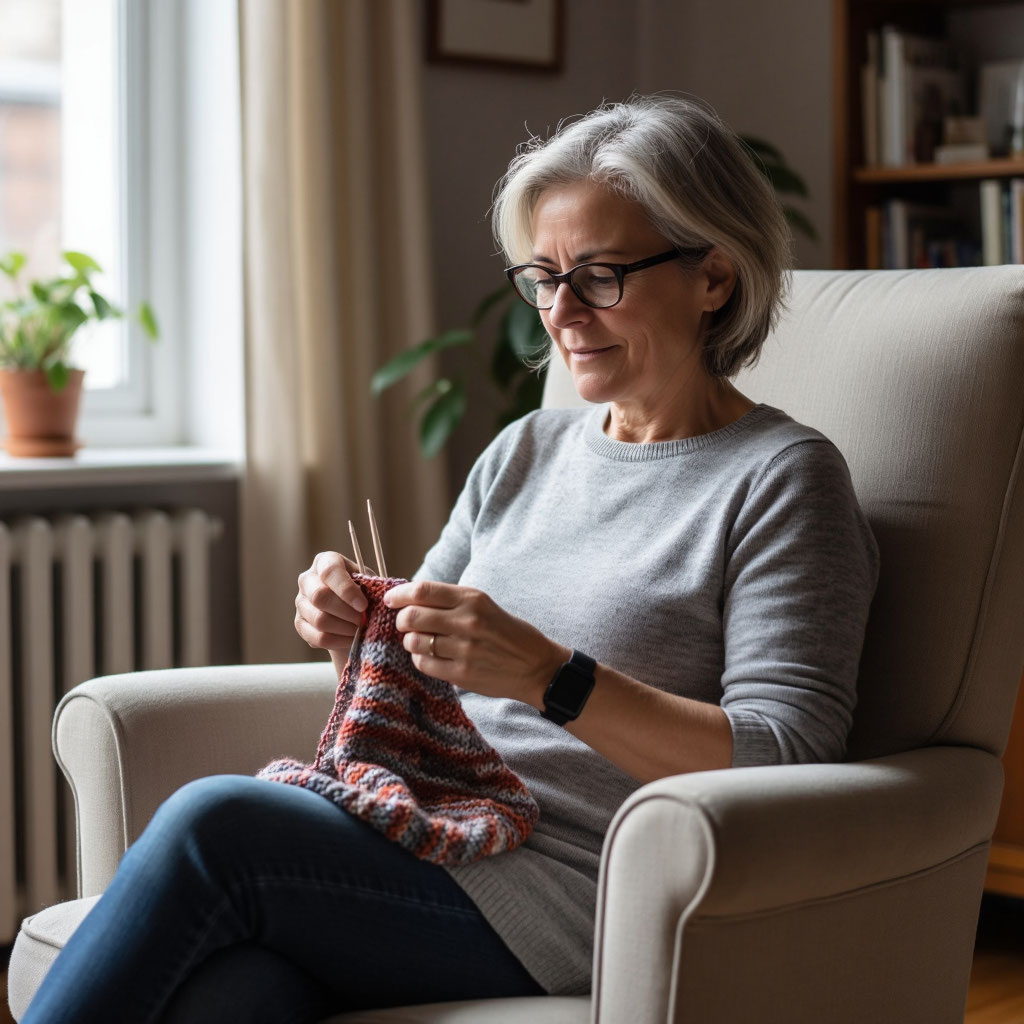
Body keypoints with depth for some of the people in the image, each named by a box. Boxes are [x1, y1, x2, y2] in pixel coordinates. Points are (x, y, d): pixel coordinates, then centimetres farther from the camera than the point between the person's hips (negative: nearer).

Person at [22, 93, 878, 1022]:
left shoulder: (781, 477, -2)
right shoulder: (525, 451, 19)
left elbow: (788, 761, -13)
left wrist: (550, 676, -23)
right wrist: (358, 645, -2)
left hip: (586, 906, -5)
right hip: (431, 848, 5)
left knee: (210, 823, -24)